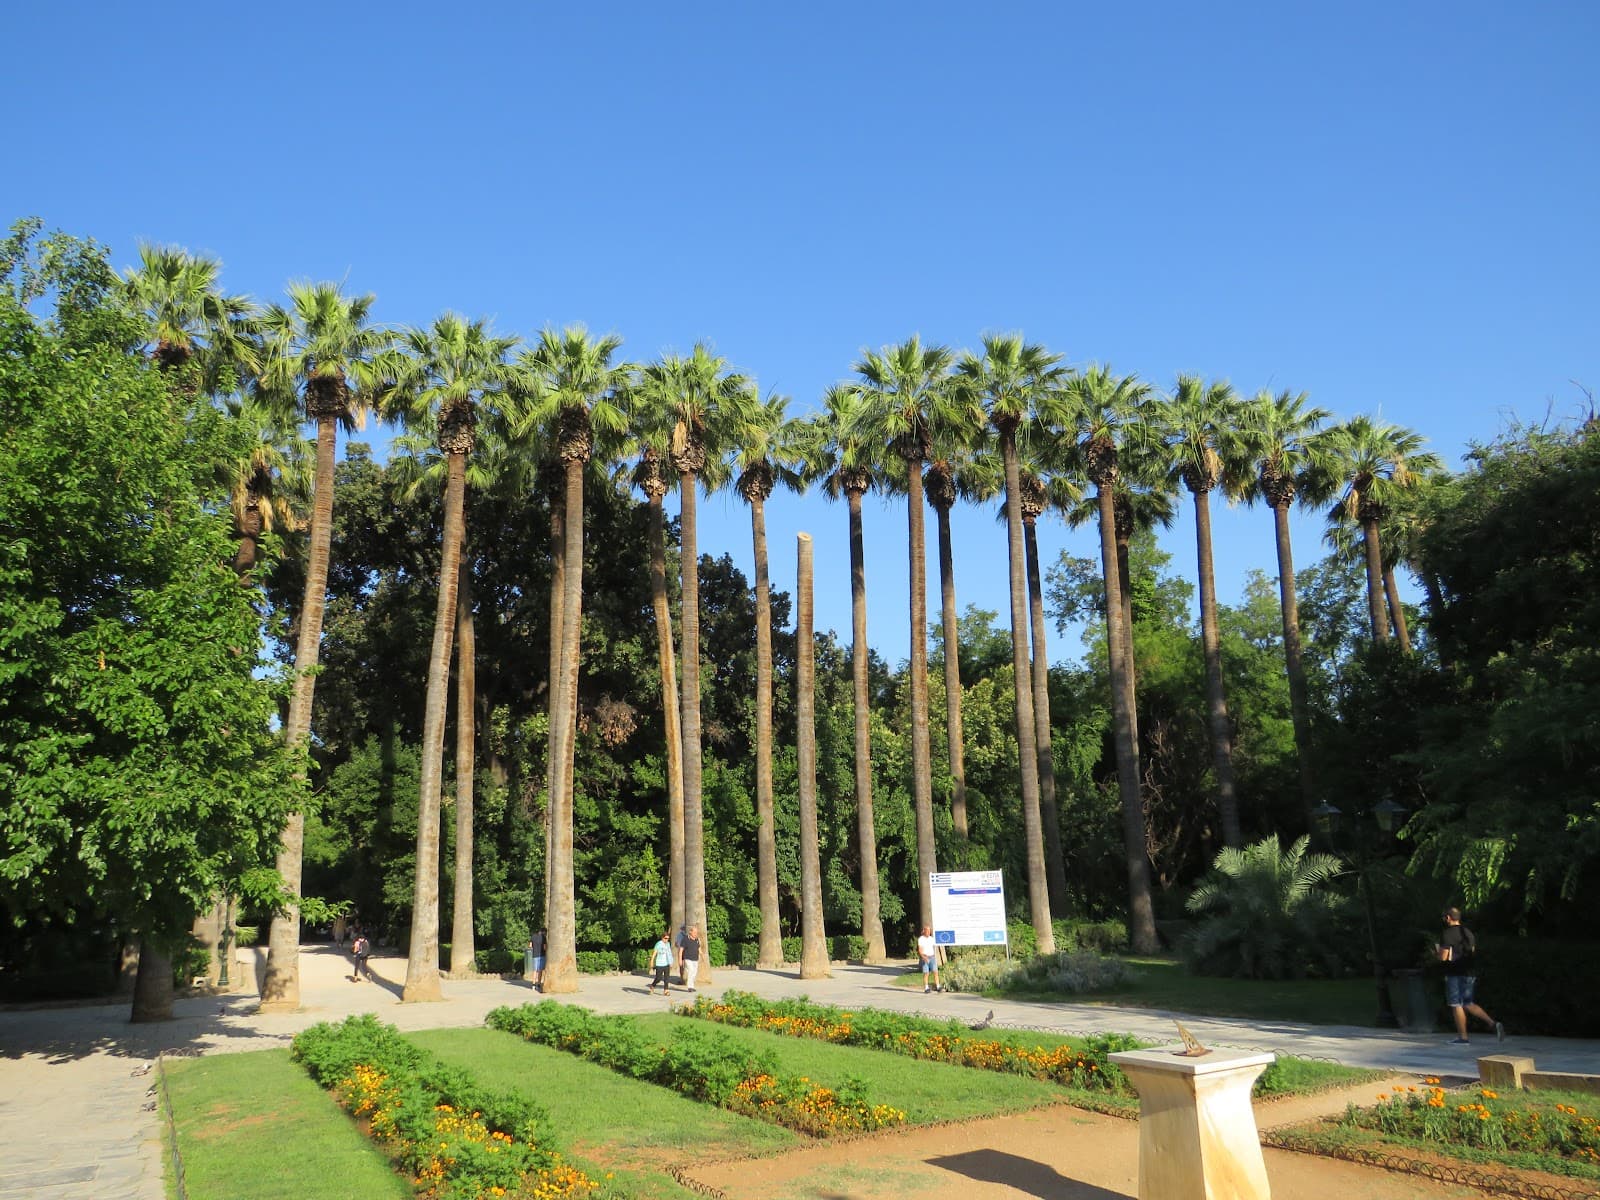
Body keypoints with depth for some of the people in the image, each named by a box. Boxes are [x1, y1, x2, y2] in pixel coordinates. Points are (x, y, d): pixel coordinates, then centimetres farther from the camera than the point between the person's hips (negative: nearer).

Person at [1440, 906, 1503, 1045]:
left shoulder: (1447, 934, -12)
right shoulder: (1468, 932, 11)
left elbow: (1443, 957, -15)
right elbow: (1472, 953, 16)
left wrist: (1439, 953, 6)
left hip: (1455, 974, -7)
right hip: (1469, 973, 7)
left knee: (1456, 1005, 0)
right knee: (1469, 1004, 15)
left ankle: (1462, 1037, 2)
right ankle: (1493, 1024, 1)